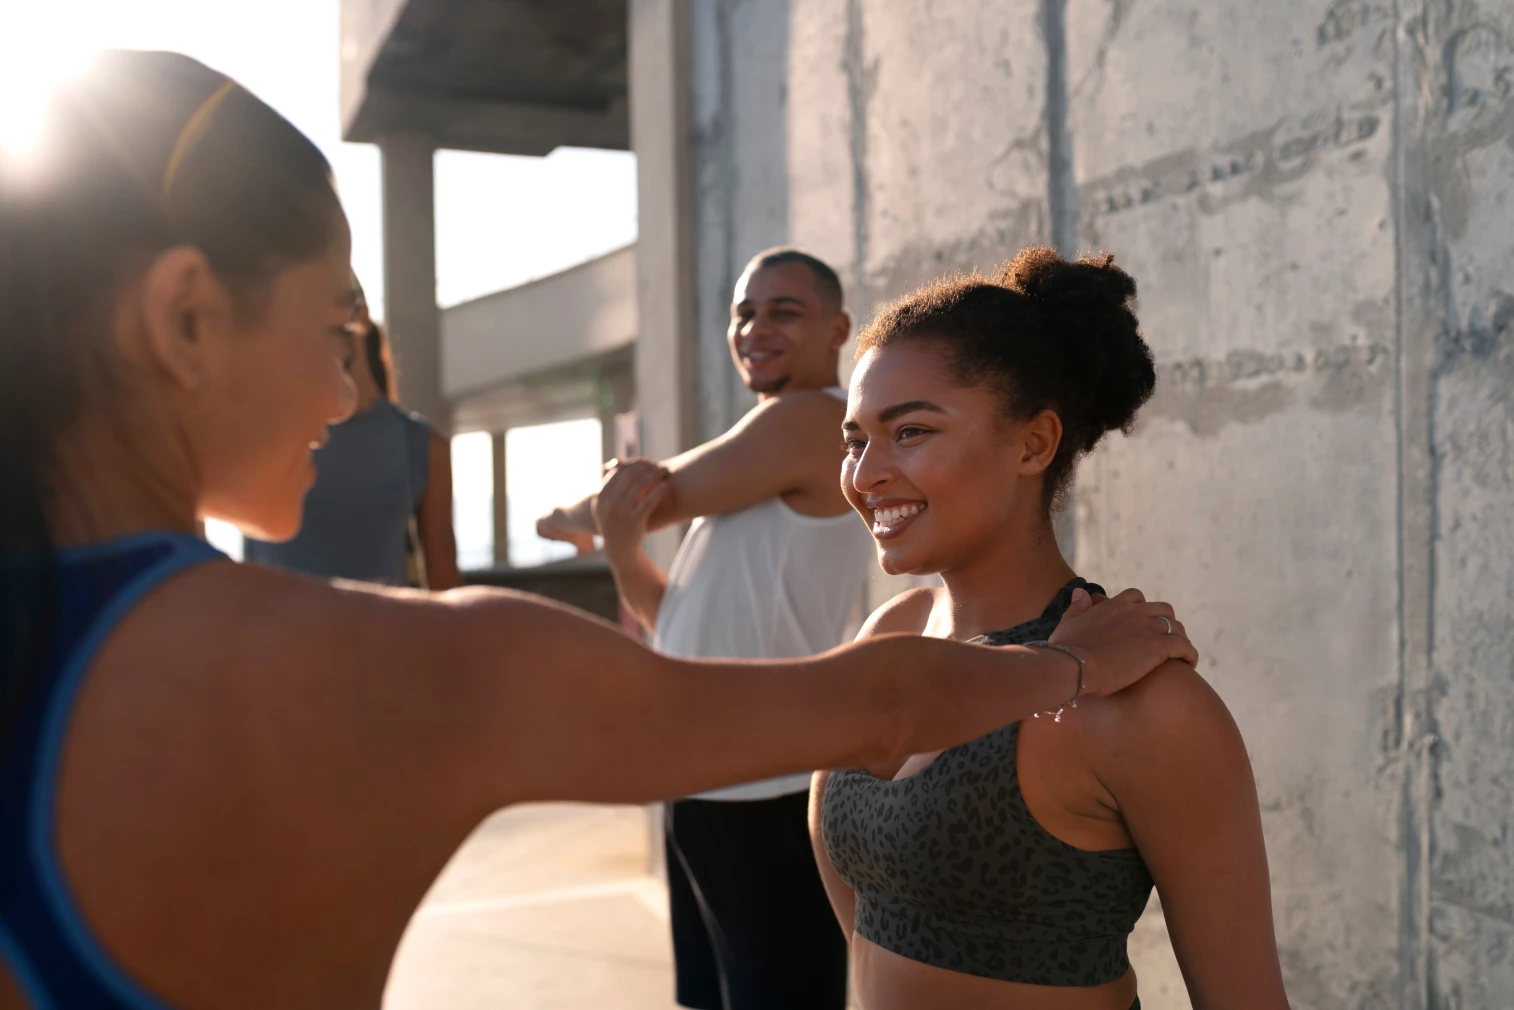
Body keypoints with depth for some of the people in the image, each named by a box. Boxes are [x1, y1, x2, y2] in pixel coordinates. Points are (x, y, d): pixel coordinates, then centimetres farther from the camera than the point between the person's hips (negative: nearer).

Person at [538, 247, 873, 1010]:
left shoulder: (814, 419, -12)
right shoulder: (754, 466, 15)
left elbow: (654, 500, -12)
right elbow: (675, 616, 10)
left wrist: (565, 518, 8)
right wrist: (619, 544, -10)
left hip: (771, 798, -9)